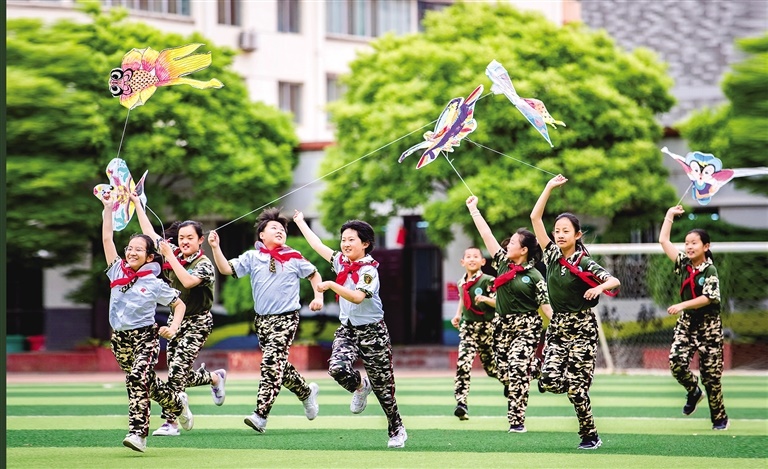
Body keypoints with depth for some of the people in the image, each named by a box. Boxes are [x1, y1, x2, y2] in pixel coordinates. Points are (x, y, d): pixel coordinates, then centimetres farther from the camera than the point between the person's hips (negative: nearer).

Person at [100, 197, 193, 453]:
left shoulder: (155, 283, -5)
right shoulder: (117, 271, 3)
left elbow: (179, 305, 5)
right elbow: (107, 238, -1)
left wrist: (173, 329, -10)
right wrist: (108, 209, -6)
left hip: (146, 337, -5)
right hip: (120, 339, 5)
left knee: (138, 378, -26)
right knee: (147, 383, 17)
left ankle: (138, 432, -30)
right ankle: (177, 402, 46)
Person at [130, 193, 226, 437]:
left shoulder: (204, 265, -13)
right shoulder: (175, 255, 5)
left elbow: (188, 281, -33)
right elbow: (149, 233, 11)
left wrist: (170, 256, -28)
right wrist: (137, 203, 10)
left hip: (198, 322, -7)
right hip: (176, 320, 7)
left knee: (177, 370, -16)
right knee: (180, 375, 8)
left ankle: (170, 422, -16)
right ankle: (215, 378, 36)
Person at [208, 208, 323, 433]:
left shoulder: (294, 258, 3)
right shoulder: (252, 257, 5)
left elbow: (314, 275, 16)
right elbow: (226, 269, -4)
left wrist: (319, 297, 2)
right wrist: (215, 248, -16)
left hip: (287, 318, -4)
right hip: (262, 319, 4)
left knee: (271, 361, -18)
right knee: (279, 365, 13)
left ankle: (260, 416, -23)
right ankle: (306, 392, 40)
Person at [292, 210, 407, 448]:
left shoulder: (369, 270, -14)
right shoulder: (341, 261, 6)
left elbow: (357, 296, -28)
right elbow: (317, 245, 18)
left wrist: (330, 285, -33)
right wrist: (301, 222, 26)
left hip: (372, 332, -5)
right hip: (347, 329, 5)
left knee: (382, 387, 1)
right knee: (337, 368, -24)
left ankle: (397, 430, 18)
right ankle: (360, 386, 10)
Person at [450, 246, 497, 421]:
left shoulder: (488, 281, -11)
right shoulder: (461, 283, 8)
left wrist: (485, 299, -30)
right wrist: (458, 315, 17)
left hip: (487, 327, -4)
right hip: (468, 328, 4)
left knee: (493, 367, 8)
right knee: (463, 364, -14)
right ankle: (461, 403, -18)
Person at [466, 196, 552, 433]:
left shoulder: (534, 277, -8)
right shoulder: (503, 262, 6)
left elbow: (546, 305, -9)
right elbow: (486, 234, 9)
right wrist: (473, 209, 12)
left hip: (526, 326, -6)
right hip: (504, 325, 6)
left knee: (516, 369, -17)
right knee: (503, 371, 3)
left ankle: (516, 420, -17)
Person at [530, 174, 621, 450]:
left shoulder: (585, 264, -7)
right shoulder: (552, 256, 5)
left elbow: (615, 281, -14)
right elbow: (535, 218, 2)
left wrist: (599, 288, -35)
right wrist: (550, 187, -1)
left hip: (582, 328, -4)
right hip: (557, 327, 4)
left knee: (576, 386, -8)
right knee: (549, 380, -12)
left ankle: (590, 436, 6)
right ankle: (581, 392, 20)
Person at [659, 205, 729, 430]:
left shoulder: (710, 270, -11)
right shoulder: (684, 264, 4)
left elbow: (707, 298, -21)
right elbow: (663, 240, 8)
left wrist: (682, 305, -28)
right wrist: (670, 215, 10)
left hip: (708, 324, -5)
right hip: (686, 322, 5)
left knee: (711, 373, -2)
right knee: (676, 361, -16)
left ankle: (720, 418, 10)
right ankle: (693, 391, 14)